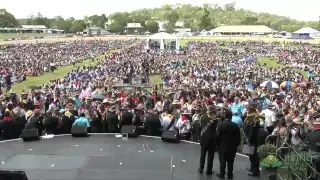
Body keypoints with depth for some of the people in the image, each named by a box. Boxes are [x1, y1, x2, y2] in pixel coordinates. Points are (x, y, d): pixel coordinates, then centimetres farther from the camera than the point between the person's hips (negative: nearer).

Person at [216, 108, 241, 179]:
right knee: (230, 162, 12)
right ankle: (230, 175, 19)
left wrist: (217, 144, 4)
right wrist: (236, 145, 10)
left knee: (222, 161, 12)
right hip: (232, 147, 1)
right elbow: (238, 137, -4)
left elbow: (218, 136, -9)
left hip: (222, 146, -1)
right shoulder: (236, 125, -11)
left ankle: (222, 174, 20)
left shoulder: (220, 124, -14)